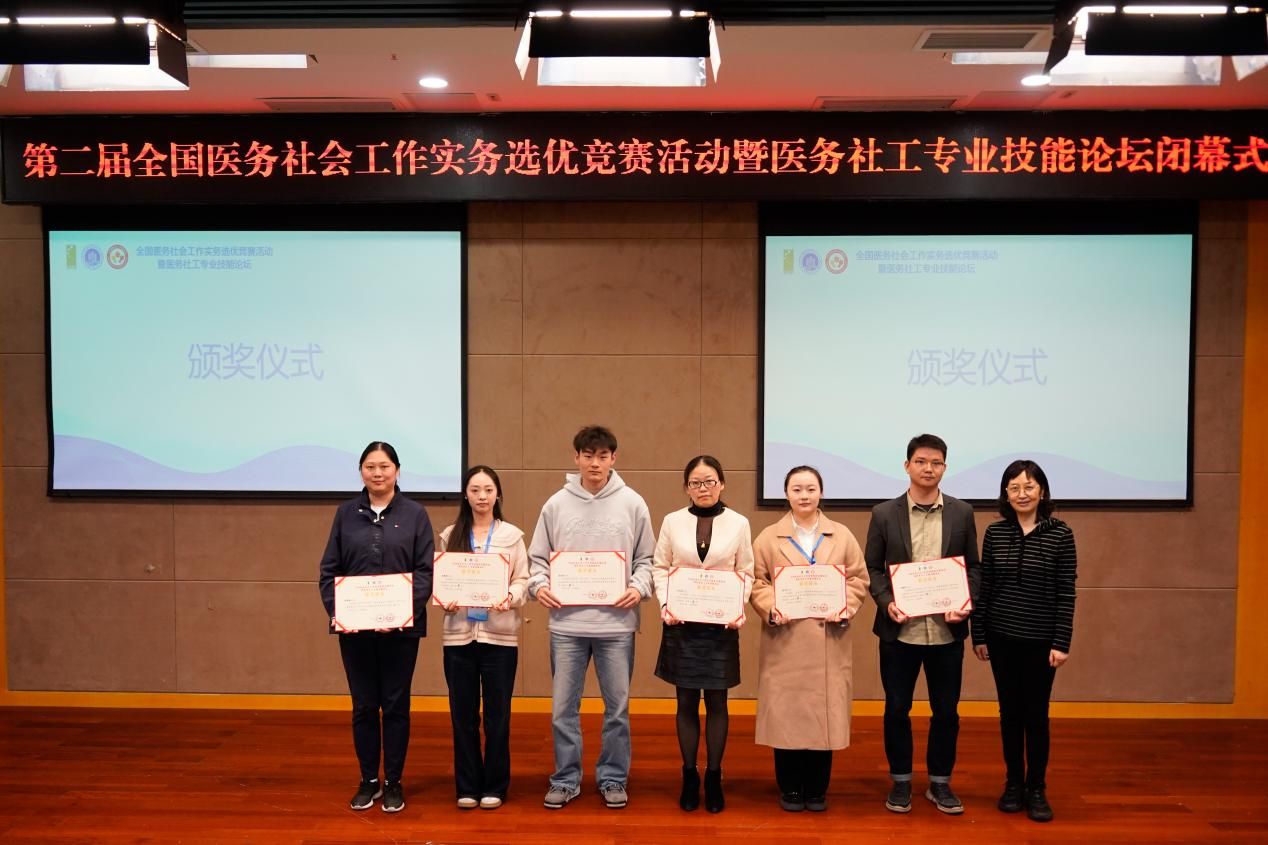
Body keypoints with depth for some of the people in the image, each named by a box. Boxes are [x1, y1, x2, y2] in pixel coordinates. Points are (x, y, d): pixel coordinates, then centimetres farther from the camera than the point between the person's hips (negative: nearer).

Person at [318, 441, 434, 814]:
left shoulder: (415, 514, 1)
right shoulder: (346, 513, 6)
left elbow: (425, 570, -4)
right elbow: (329, 570, 5)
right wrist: (335, 610, -10)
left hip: (400, 627, -1)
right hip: (354, 626, 2)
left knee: (395, 705, 7)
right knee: (363, 706, 9)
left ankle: (393, 782, 20)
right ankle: (368, 780, 23)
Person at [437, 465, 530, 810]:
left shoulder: (512, 535, 2)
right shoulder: (450, 536, 7)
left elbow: (522, 580, 0)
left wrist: (510, 598, -20)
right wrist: (445, 599, -14)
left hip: (499, 634, -1)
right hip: (459, 633, 2)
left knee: (497, 714, 5)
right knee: (463, 714, 8)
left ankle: (494, 787, 18)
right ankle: (467, 786, 20)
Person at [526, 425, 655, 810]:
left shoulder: (632, 503, 1)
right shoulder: (556, 504, 2)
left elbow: (646, 558, 6)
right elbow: (538, 557, 8)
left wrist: (639, 588, -11)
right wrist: (538, 585, -9)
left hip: (616, 623, 0)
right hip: (566, 622, 1)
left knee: (617, 706, 9)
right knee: (563, 707, 7)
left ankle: (613, 779, 24)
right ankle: (565, 779, 22)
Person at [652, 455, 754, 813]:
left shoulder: (739, 523, 2)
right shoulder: (672, 522, 3)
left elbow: (746, 572, 3)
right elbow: (659, 567, 5)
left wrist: (740, 607, -11)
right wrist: (665, 603, -10)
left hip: (721, 623, 0)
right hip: (681, 623, 0)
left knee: (716, 702, 5)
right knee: (687, 702, 6)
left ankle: (714, 777, 18)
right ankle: (689, 777, 18)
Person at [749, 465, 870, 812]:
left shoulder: (842, 536, 8)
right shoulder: (768, 538, 5)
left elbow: (858, 579, 7)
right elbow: (756, 582, 2)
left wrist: (845, 608, -9)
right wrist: (771, 609, -15)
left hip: (829, 643, 1)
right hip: (784, 642, -1)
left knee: (825, 713, 4)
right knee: (785, 713, 2)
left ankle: (817, 788, 18)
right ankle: (790, 788, 17)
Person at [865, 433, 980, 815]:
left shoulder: (962, 512, 4)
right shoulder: (884, 513, 0)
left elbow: (973, 566, 7)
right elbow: (872, 567, 2)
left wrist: (967, 603, -10)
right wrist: (886, 603, -13)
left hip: (946, 630, 1)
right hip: (899, 629, -1)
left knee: (946, 710, 9)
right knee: (897, 708, 8)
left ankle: (940, 783, 26)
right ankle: (900, 781, 24)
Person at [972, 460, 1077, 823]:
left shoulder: (1060, 534, -6)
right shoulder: (995, 532, 0)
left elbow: (1066, 593, -6)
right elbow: (984, 587, 4)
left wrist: (1062, 642, -9)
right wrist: (978, 635, 3)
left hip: (1041, 639, -2)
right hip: (1002, 637, 2)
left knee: (1036, 714, 6)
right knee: (1010, 712, 10)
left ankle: (1037, 789, 18)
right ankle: (1013, 783, 22)